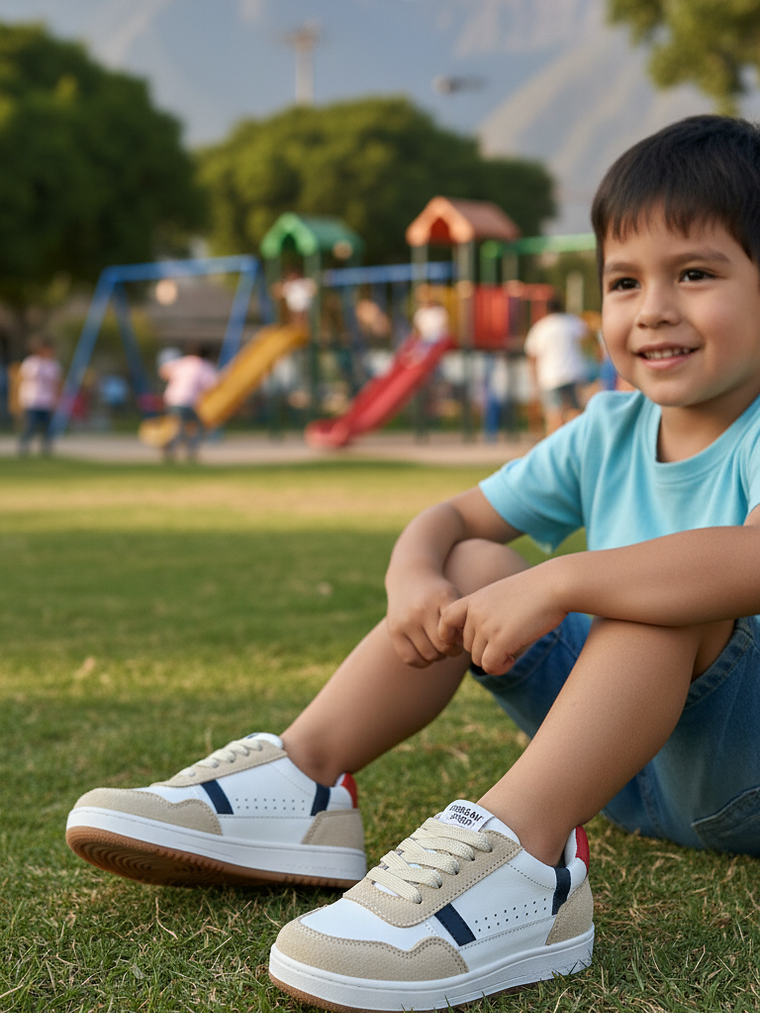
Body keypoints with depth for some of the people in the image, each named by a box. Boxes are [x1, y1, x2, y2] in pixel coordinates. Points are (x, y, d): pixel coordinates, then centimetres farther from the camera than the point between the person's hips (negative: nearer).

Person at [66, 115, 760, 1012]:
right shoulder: (609, 434, 6)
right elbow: (454, 516, 10)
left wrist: (556, 583, -38)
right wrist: (414, 576, -14)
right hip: (626, 768, 7)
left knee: (671, 584, -33)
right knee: (468, 571, -3)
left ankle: (519, 849, -43)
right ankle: (299, 780, -9)